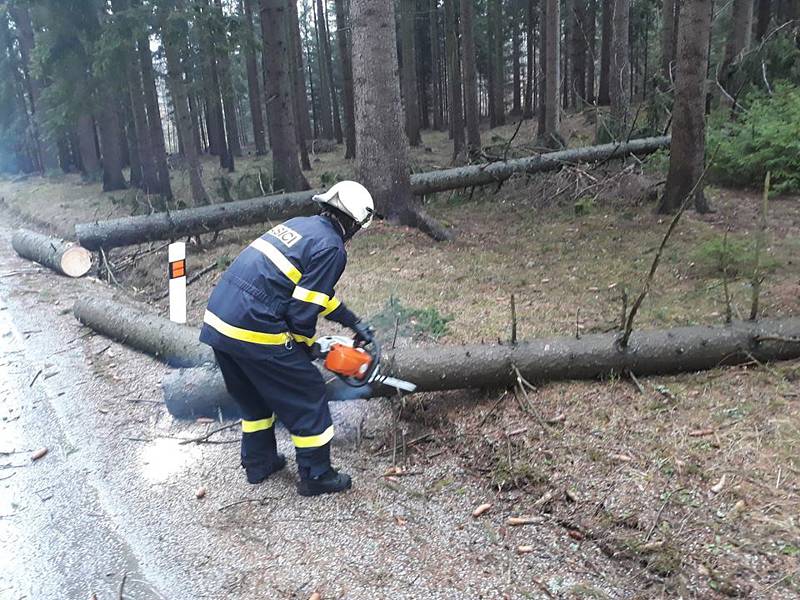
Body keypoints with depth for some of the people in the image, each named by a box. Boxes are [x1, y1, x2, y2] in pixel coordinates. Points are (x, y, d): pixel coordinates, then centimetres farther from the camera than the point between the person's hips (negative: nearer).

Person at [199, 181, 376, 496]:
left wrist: (355, 322, 31)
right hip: (254, 331, -9)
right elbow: (303, 311, -11)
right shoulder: (331, 249, -9)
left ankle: (259, 463, 40)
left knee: (252, 395, 27)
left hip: (217, 320, 9)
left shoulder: (299, 224, 17)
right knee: (307, 395, 8)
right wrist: (305, 348, 9)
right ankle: (316, 476, 20)